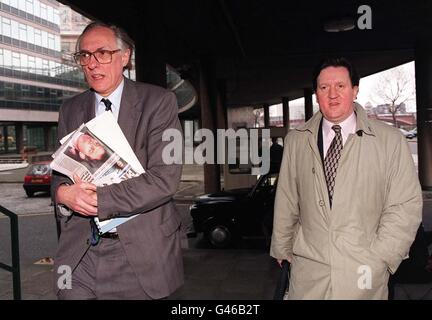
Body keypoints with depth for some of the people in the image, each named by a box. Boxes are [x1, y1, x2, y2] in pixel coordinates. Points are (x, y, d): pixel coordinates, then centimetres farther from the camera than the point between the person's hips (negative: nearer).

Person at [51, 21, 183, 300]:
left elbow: (165, 179, -15)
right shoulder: (70, 110, 9)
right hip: (79, 248, 4)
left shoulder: (158, 101, -7)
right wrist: (63, 192, -13)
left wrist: (98, 199, -20)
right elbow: (60, 172, 12)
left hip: (142, 248, -3)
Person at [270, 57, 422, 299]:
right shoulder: (296, 141, 3)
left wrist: (379, 259, -8)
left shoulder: (391, 140, -2)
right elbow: (286, 201, 6)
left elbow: (407, 205, -3)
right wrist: (282, 249, 10)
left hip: (364, 271, -1)